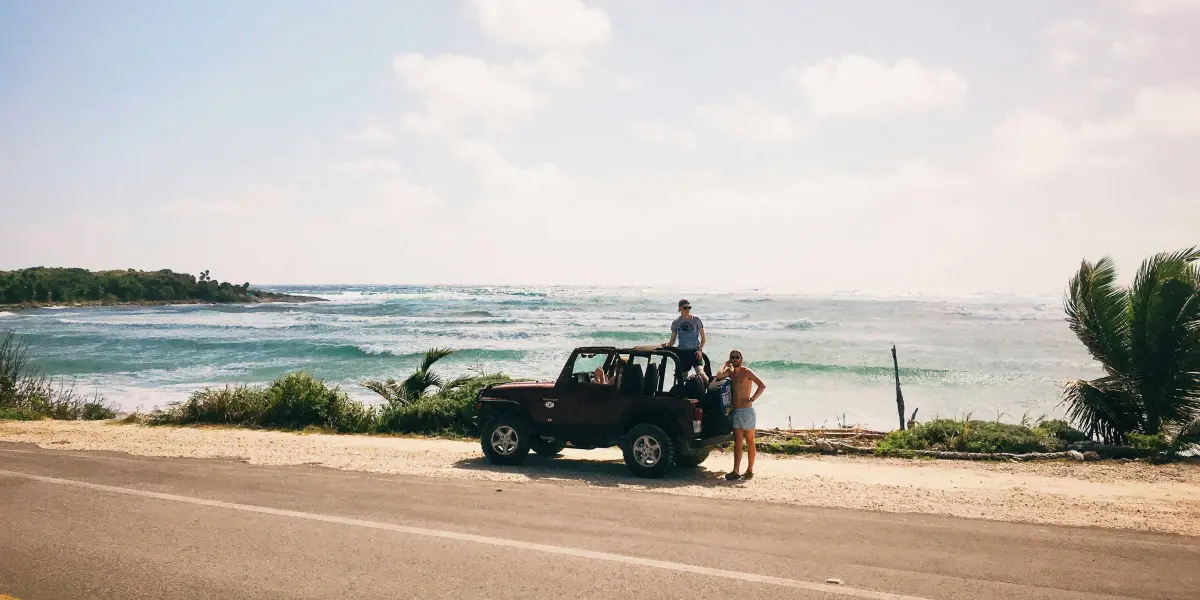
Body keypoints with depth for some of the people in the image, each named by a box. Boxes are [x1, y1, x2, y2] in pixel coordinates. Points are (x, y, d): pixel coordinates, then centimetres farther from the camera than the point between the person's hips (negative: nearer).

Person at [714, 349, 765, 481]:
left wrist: (751, 399, -16)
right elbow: (719, 376, -10)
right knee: (737, 442, 1)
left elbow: (762, 385, -13)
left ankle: (750, 470, 10)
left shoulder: (746, 372, -6)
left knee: (749, 442, 5)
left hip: (746, 410, -5)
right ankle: (735, 472, -2)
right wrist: (726, 365, 2)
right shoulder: (730, 372, 10)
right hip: (735, 412, 5)